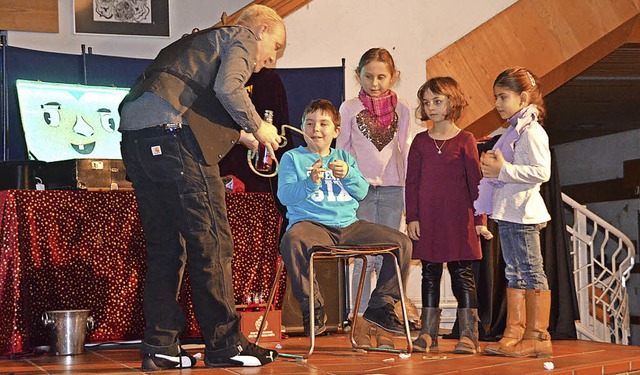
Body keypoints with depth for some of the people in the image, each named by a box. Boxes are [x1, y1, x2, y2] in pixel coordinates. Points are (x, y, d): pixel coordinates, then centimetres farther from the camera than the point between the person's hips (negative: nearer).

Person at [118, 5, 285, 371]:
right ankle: (224, 344, 2)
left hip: (136, 136, 9)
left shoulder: (207, 39, 34)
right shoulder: (243, 37, 8)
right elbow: (227, 88, -11)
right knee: (211, 242, -3)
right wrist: (256, 126, 3)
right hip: (172, 133, -9)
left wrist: (240, 134, 29)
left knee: (165, 246, 11)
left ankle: (160, 347, 12)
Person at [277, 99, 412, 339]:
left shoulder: (344, 158, 22)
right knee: (293, 240, -40)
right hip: (311, 224, -4)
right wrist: (310, 183, -22)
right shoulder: (292, 158, 10)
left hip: (349, 225, 5)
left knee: (402, 243, -8)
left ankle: (380, 305, 5)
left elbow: (362, 192, 9)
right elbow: (284, 195, -5)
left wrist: (348, 174, -12)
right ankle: (313, 308, -22)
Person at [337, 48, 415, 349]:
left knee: (388, 257, 2)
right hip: (360, 189, -2)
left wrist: (409, 193, 8)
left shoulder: (401, 109, 9)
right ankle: (361, 325, 2)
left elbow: (405, 152, 11)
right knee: (364, 257, -5)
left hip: (392, 189, 2)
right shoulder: (349, 108, 5)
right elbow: (341, 151, 7)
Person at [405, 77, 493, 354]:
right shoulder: (420, 142, 8)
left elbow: (475, 182, 0)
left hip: (459, 217, -3)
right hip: (427, 218, 3)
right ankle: (428, 334, 13)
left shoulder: (465, 140, 1)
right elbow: (412, 182, 8)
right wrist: (412, 217, 0)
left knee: (462, 274, 0)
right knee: (430, 274, 7)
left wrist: (480, 220, -3)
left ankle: (468, 336, 5)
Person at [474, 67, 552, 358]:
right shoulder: (513, 130, 17)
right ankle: (514, 335, 16)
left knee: (532, 272, -4)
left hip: (523, 212, -10)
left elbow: (541, 172, -22)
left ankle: (537, 337, 1)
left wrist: (503, 170, -20)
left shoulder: (531, 131, -12)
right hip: (507, 212, 10)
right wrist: (491, 167, 7)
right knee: (513, 273, 11)